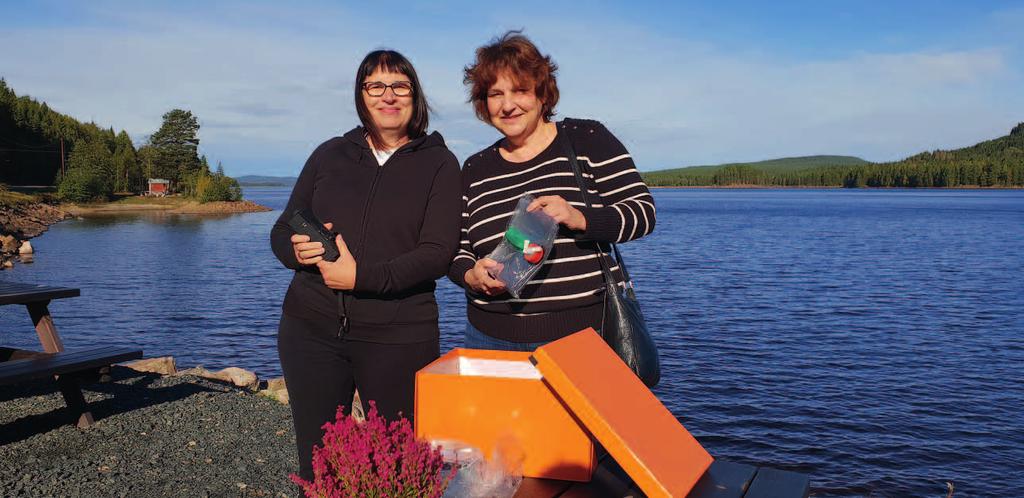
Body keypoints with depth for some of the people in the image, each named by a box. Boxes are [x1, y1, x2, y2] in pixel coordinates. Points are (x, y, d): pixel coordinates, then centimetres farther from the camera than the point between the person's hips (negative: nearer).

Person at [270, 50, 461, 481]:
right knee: (316, 464, 10)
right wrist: (297, 250, -12)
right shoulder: (330, 154, 10)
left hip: (398, 336, -3)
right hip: (312, 328, 3)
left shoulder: (439, 163, 1)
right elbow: (281, 232, 12)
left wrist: (363, 276, -19)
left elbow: (438, 253, -10)